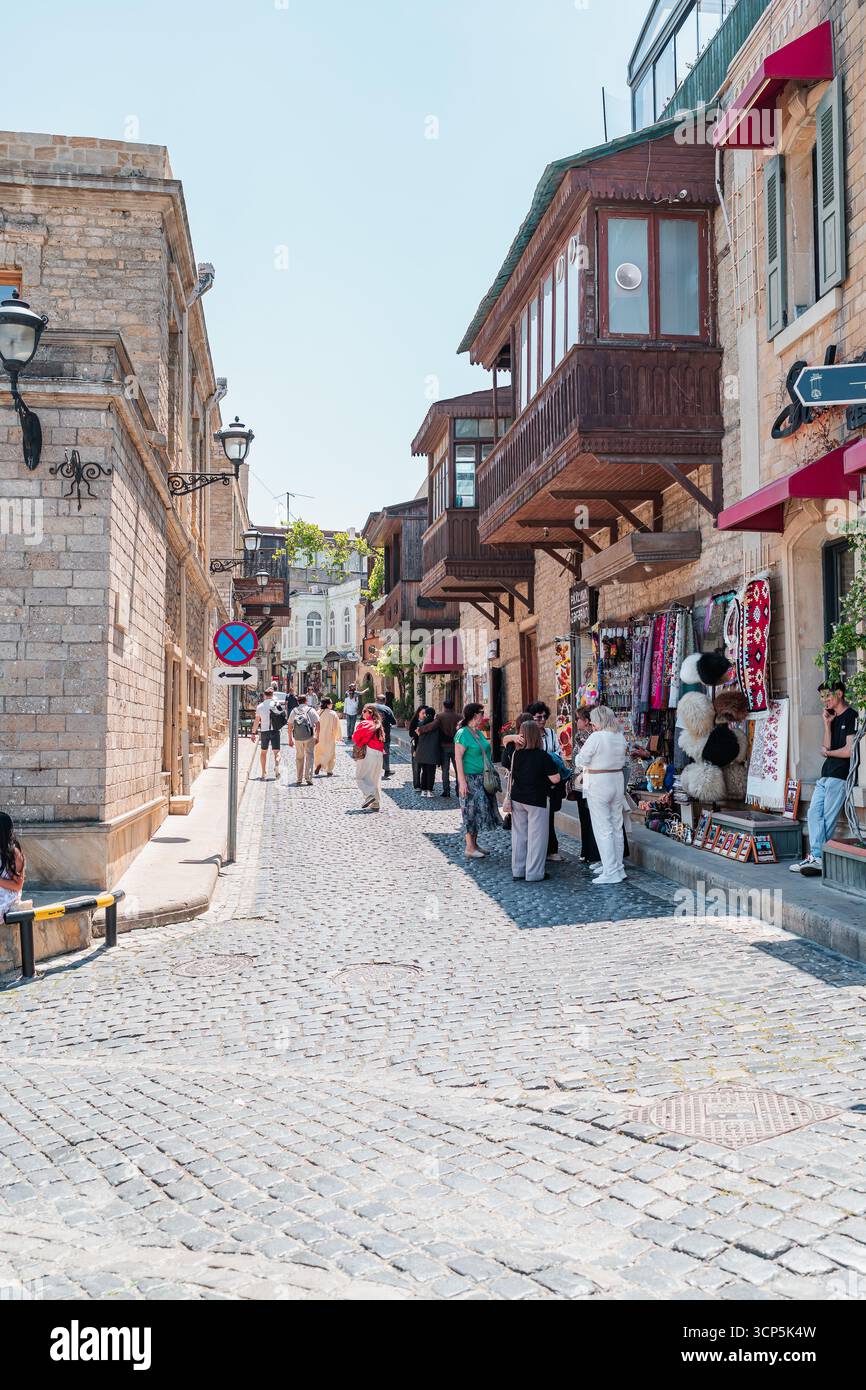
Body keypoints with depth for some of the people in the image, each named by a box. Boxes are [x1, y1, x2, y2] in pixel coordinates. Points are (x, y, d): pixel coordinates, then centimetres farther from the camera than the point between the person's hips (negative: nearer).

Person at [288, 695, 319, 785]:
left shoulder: (294, 711, 7)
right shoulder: (311, 710, 1)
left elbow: (290, 726, 6)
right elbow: (317, 724, -2)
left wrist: (290, 739, 13)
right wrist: (317, 737, 7)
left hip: (297, 738, 2)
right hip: (309, 737, -2)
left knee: (299, 758, 14)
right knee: (309, 757, 3)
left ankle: (299, 779, 17)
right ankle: (308, 778, -7)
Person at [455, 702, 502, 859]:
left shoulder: (479, 733, 13)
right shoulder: (463, 734, -13)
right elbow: (458, 758, -17)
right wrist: (462, 781, -22)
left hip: (483, 779, 8)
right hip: (471, 778, -8)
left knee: (481, 809, 10)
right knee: (472, 811, -5)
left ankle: (474, 844, 19)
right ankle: (470, 848, 2)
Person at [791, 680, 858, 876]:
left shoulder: (851, 716, -9)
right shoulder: (834, 718, 18)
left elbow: (849, 751, -15)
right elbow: (827, 746, 10)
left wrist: (827, 752, 1)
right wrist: (827, 724, 2)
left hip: (839, 775, -9)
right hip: (826, 774, 9)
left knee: (828, 819, -6)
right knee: (814, 814, 2)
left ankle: (817, 858, -3)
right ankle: (816, 857, -1)